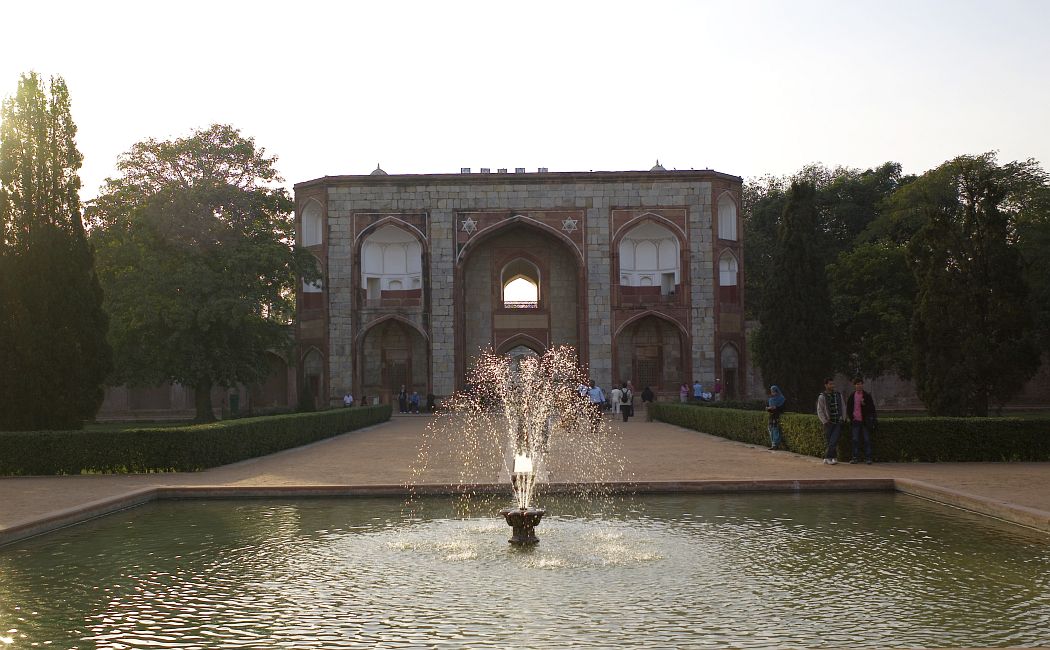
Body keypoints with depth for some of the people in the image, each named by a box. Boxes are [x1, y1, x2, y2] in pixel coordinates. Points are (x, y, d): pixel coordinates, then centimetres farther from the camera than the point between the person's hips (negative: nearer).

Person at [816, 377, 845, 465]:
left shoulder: (838, 395, 11)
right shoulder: (822, 397, -2)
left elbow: (843, 407, 17)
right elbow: (819, 411, -1)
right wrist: (825, 421, -6)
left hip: (838, 422, 2)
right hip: (829, 422, -2)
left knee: (834, 440, -11)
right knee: (830, 441, -2)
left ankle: (827, 458, -7)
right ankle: (834, 457, 8)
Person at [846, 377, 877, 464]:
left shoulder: (867, 395, 2)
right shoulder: (852, 396, 8)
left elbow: (872, 408, 2)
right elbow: (848, 408, 16)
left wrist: (864, 405, -15)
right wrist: (850, 416, 1)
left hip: (865, 421, -2)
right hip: (855, 421, 2)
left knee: (867, 440, 0)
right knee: (855, 440, 2)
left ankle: (868, 458, 5)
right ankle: (856, 457, 7)